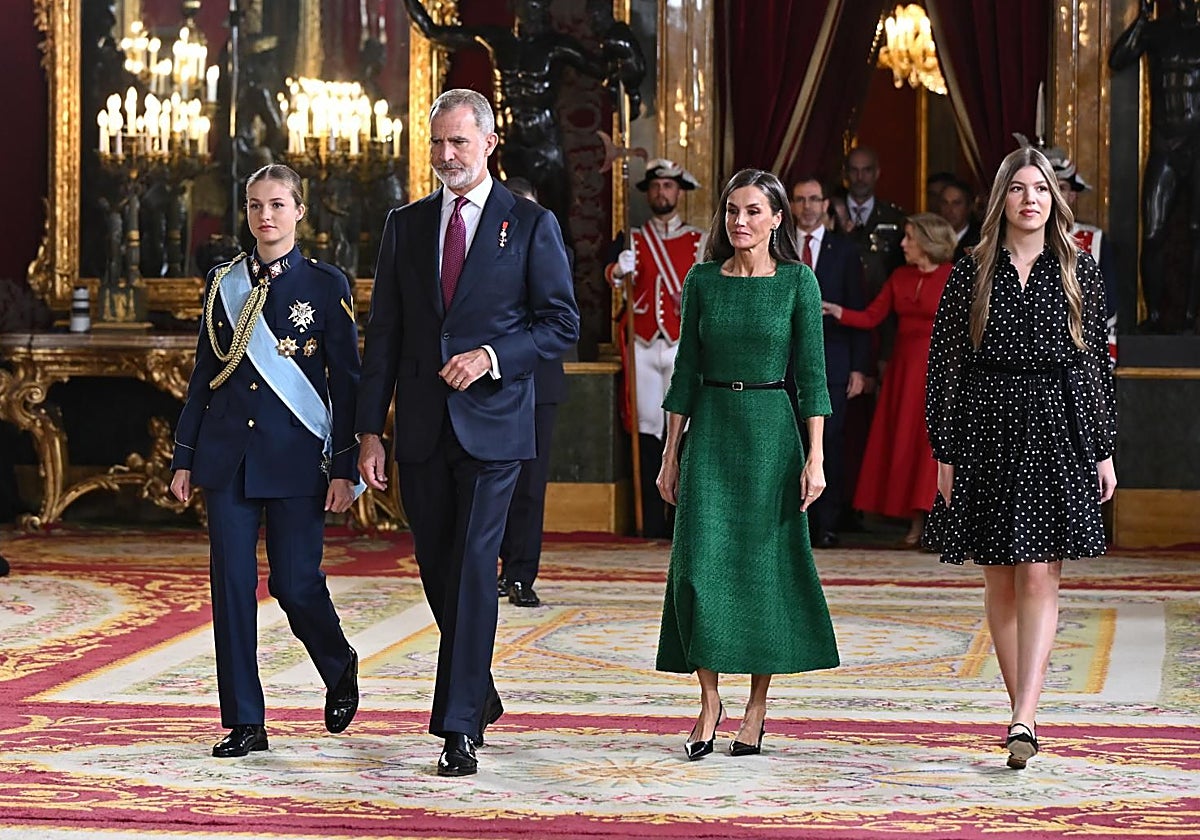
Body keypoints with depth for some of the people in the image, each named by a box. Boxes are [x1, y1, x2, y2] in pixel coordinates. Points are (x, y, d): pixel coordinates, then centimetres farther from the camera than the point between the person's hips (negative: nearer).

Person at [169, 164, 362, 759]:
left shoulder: (325, 284, -1)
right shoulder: (223, 282, 9)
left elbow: (345, 380, -2)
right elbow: (204, 373, 13)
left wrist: (344, 467, -8)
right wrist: (184, 457, 9)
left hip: (295, 455, -3)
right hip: (228, 454, 3)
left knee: (294, 582, -3)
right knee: (232, 582, -2)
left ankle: (340, 668, 28)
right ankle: (244, 721, 5)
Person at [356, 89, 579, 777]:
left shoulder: (531, 224, 0)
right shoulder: (406, 225, 10)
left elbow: (562, 323, -1)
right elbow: (384, 333, 9)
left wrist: (492, 355, -16)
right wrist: (369, 429, 3)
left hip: (492, 423, -4)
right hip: (423, 429, 4)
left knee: (473, 567, -10)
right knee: (438, 570, 10)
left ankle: (458, 727, -8)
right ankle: (481, 694, 31)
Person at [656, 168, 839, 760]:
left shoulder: (797, 281, -1)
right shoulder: (702, 280, 6)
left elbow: (811, 372, -3)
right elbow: (685, 371, 8)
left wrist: (815, 457, -9)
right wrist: (671, 454, 5)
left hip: (771, 429, -2)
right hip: (710, 429, 2)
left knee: (765, 562, 2)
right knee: (701, 562, -5)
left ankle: (758, 705, 13)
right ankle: (709, 701, 6)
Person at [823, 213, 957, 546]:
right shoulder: (900, 277, 10)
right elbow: (871, 317, 5)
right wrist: (837, 312, -9)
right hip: (904, 367, 5)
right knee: (903, 440, 3)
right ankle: (916, 522, 8)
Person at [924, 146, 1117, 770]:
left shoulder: (1079, 272, 6)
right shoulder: (971, 275, 4)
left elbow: (1097, 362, 8)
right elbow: (944, 366, 5)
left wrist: (1104, 451, 5)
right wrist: (944, 452, 1)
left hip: (1058, 435, -1)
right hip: (988, 431, 1)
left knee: (1038, 578, -10)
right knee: (1000, 581, 6)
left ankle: (1024, 718, -15)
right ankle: (1023, 713, 16)